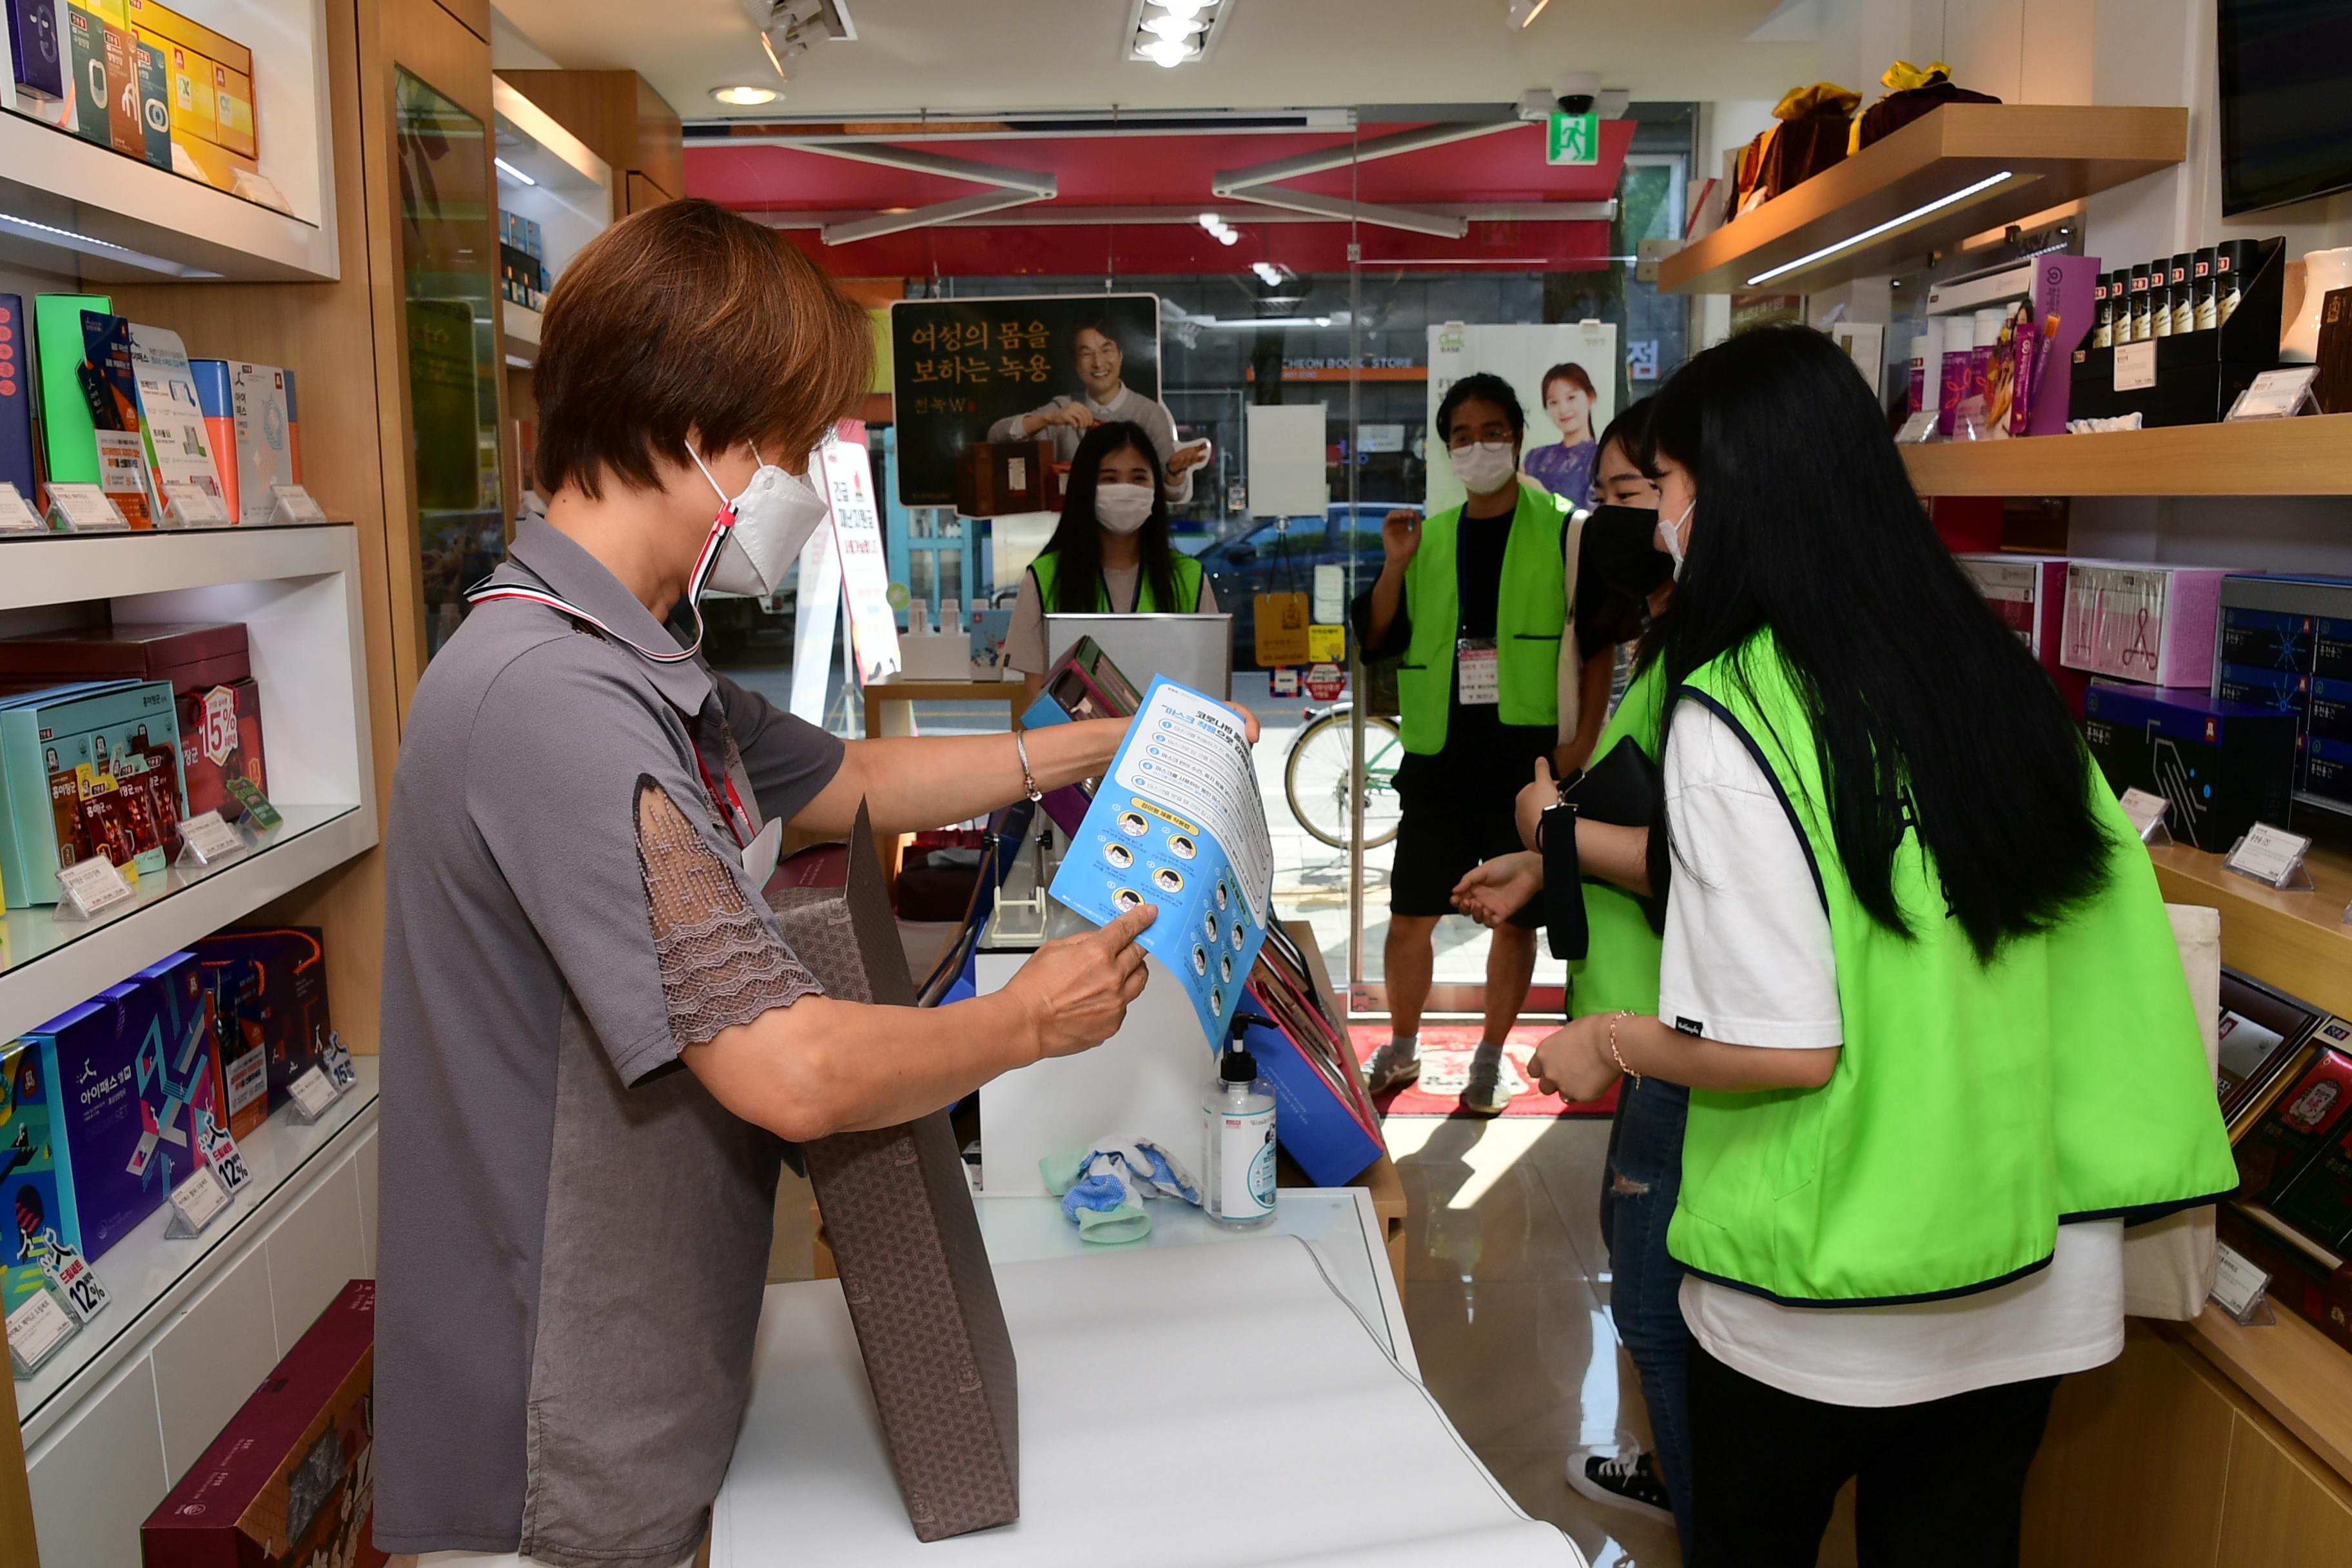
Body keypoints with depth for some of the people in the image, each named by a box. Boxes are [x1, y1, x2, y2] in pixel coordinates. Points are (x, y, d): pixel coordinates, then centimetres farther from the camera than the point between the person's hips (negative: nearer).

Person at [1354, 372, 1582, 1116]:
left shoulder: (1563, 531, 0)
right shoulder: (1430, 535, 11)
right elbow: (1378, 642, 8)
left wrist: (1578, 740, -12)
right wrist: (1395, 566, -6)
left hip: (1527, 752, -3)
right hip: (1439, 753, 3)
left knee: (1516, 911, 6)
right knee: (1410, 912, 6)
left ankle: (1493, 1054, 23)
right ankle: (1402, 1047, 25)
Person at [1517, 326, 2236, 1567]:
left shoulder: (1730, 715, -20)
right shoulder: (1998, 674, 0)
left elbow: (1784, 1046, -23)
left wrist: (1614, 1043, -5)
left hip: (1825, 1303, -5)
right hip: (2030, 1277, 6)